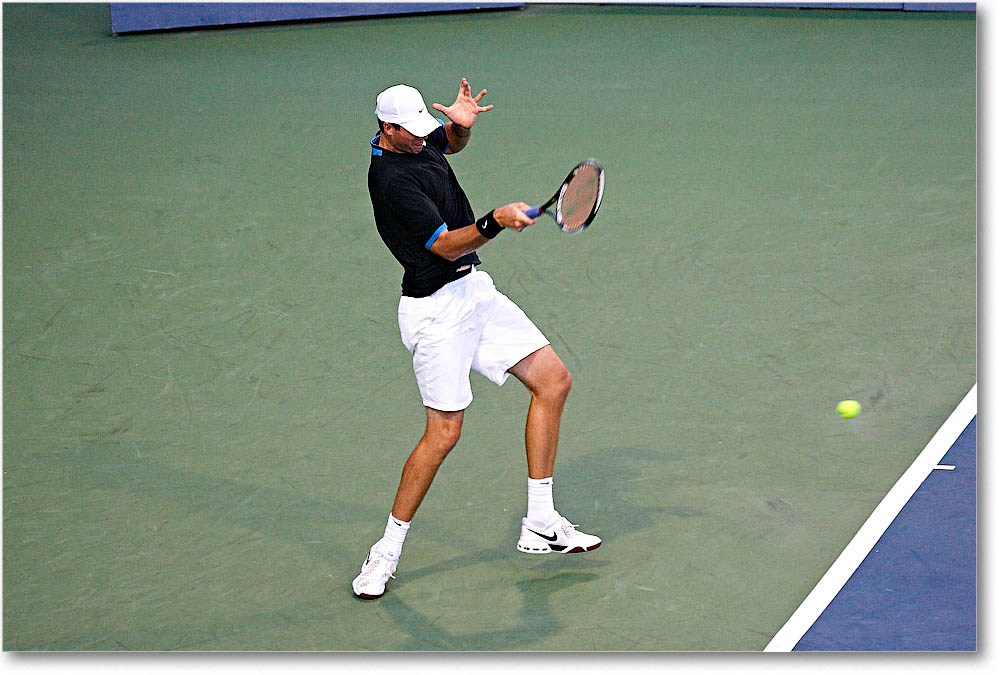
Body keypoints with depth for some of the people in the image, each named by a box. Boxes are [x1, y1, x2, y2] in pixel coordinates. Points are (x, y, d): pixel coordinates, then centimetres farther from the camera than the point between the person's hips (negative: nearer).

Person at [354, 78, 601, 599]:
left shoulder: (418, 140, 5)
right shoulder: (392, 179, -22)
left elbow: (453, 143, 29)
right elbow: (447, 245, -23)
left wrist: (462, 123, 6)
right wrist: (495, 222, -38)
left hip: (474, 290, 10)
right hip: (436, 310, -9)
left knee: (553, 380, 6)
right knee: (443, 433, -10)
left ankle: (540, 524, 12)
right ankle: (387, 551, 6)